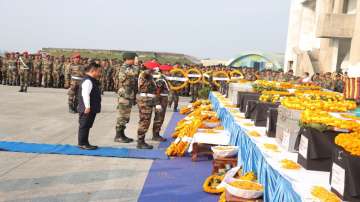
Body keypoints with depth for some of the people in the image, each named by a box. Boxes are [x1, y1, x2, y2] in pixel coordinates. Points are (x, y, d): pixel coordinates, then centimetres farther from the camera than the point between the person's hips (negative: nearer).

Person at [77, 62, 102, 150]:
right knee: (84, 126, -2)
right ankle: (82, 143, 6)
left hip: (92, 109, 11)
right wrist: (87, 107, -26)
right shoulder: (88, 81, -18)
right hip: (87, 110, -11)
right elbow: (85, 94, -25)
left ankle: (85, 143, 25)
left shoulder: (92, 81, 17)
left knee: (87, 126, 16)